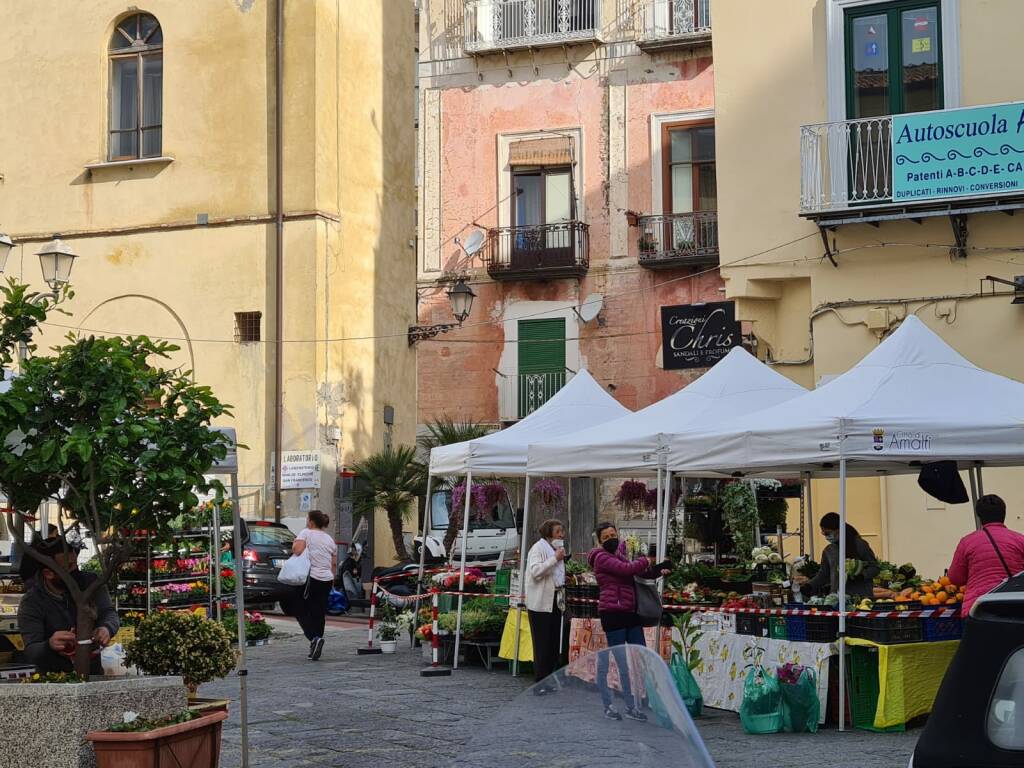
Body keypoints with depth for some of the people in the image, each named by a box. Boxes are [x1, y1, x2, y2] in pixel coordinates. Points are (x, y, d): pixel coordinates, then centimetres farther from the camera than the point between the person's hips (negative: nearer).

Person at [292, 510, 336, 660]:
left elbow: (297, 550, -17)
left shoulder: (306, 533, -2)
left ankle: (314, 638, -19)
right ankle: (315, 648, 11)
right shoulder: (330, 539, 16)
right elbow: (334, 564, 17)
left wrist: (294, 544, 4)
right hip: (327, 580, 6)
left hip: (310, 578, -6)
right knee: (319, 613, 9)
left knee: (302, 611, 2)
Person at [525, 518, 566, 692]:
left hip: (555, 601, 9)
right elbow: (535, 571, -20)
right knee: (542, 645, -6)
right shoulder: (539, 548, -7)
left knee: (554, 644, 8)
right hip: (540, 603, -9)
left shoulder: (557, 548, 20)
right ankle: (540, 683, -3)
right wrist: (555, 558, -21)